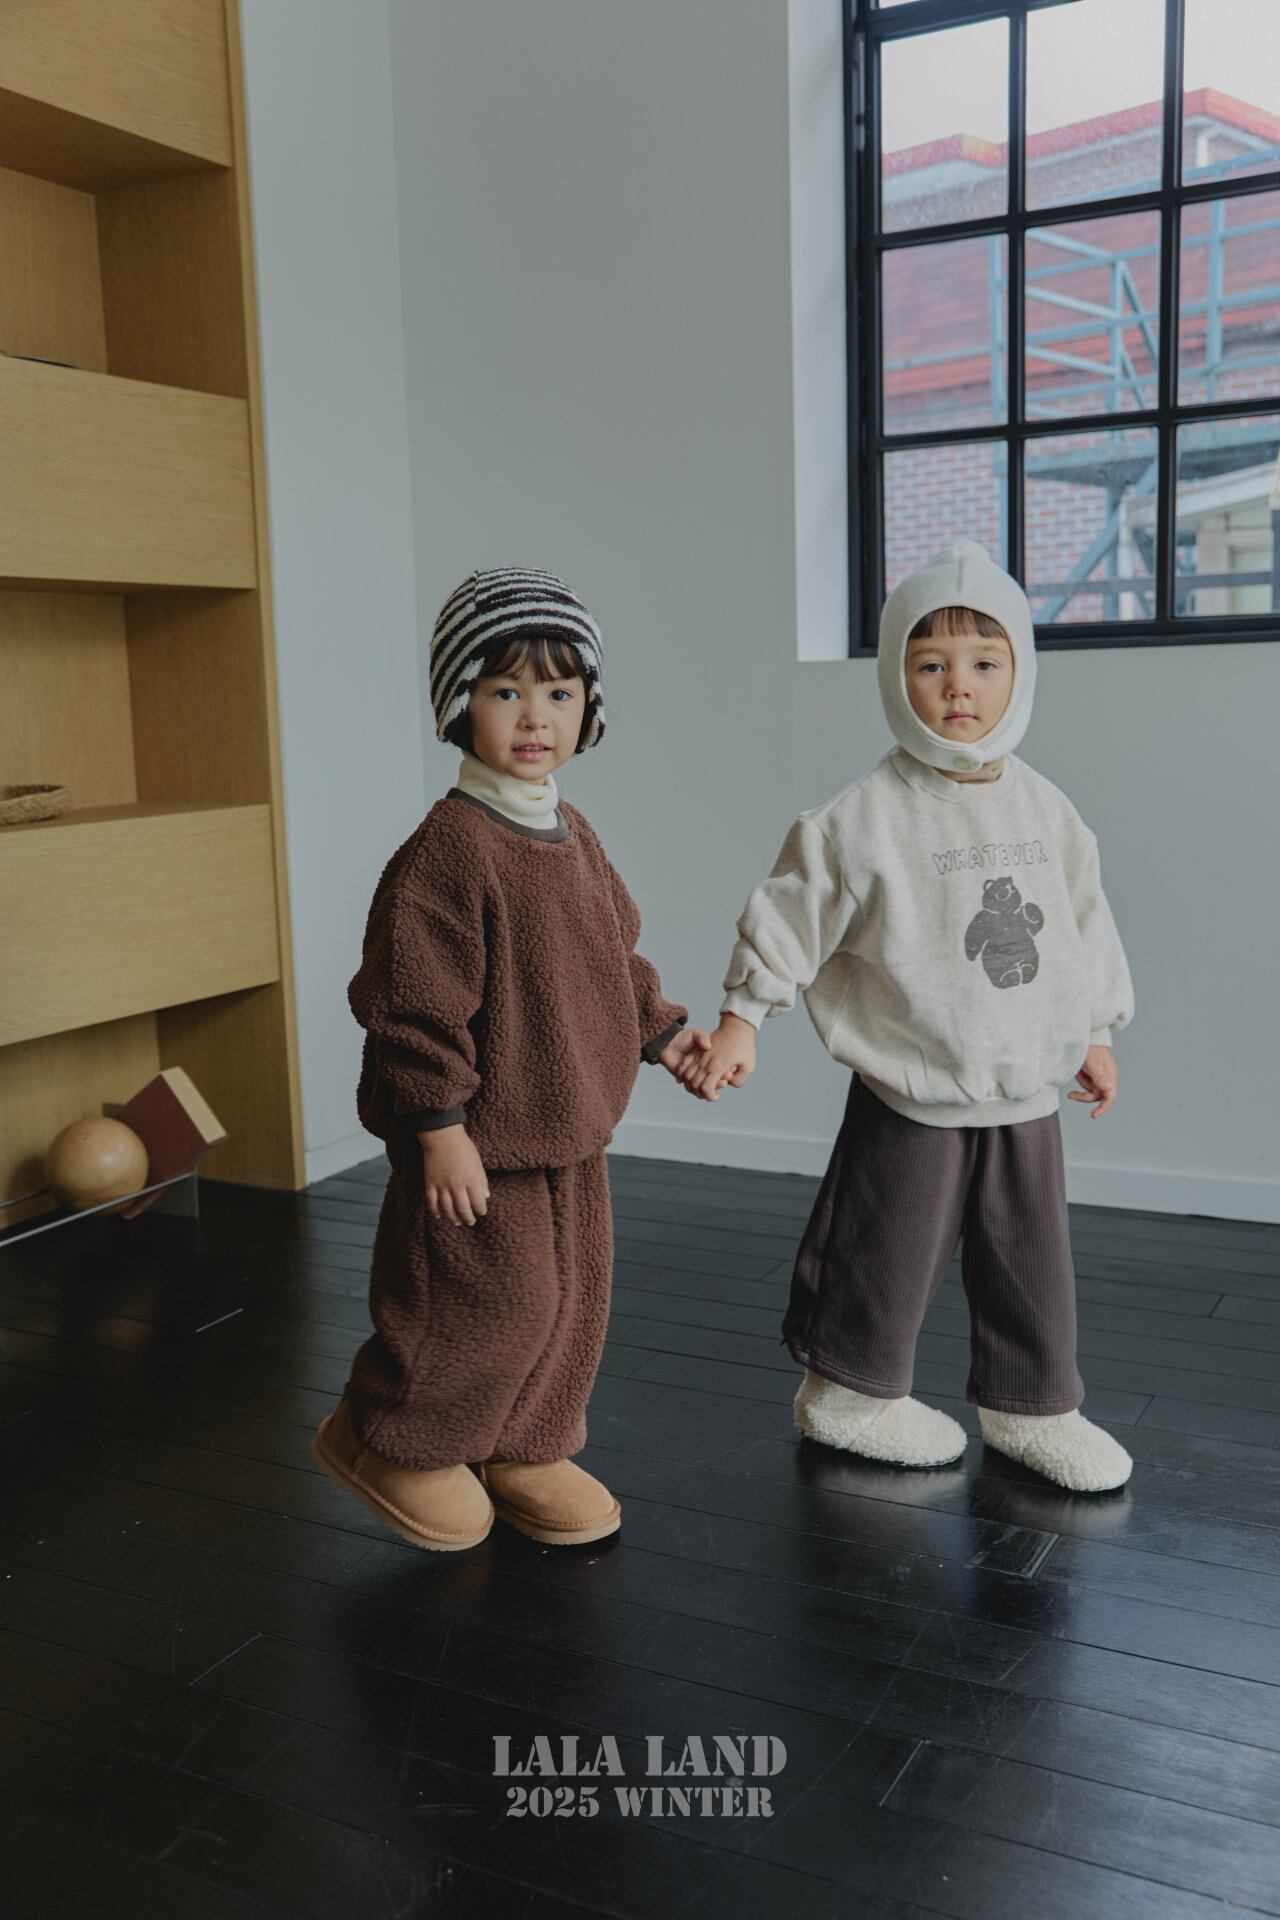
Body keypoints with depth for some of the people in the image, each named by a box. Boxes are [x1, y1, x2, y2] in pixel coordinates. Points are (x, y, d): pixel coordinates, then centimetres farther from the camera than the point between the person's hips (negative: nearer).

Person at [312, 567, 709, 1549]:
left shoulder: (576, 838, 8)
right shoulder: (448, 849, -20)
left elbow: (614, 958, 22)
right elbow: (413, 1002, -21)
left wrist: (661, 1028, 16)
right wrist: (440, 1127, -21)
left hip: (573, 1134, 9)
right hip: (482, 1139, -9)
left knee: (573, 1299, 16)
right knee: (492, 1304, 0)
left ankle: (526, 1451, 35)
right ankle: (386, 1441, 24)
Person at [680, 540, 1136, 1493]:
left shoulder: (1045, 809, 3)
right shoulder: (864, 818, -14)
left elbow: (1086, 922, 13)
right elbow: (789, 917, -9)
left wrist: (1095, 1032, 18)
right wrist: (741, 1018, -10)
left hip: (1028, 1093, 5)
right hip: (911, 1100, -5)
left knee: (1032, 1262, 14)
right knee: (888, 1256, 8)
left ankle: (1029, 1403, 33)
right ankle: (853, 1391, 30)